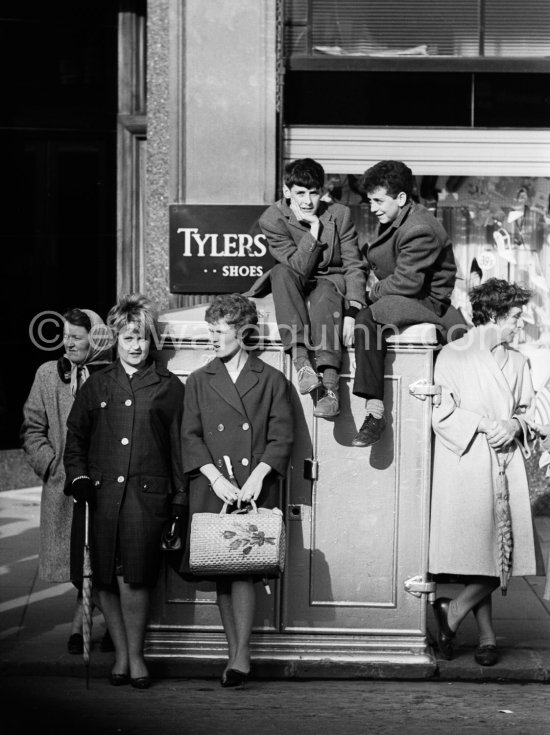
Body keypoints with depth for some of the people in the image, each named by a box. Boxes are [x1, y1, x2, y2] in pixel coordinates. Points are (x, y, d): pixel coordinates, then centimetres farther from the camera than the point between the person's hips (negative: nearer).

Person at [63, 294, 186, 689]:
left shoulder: (170, 387, 10)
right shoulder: (97, 385, 15)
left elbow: (179, 445, 9)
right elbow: (76, 435, 18)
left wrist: (180, 499, 4)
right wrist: (79, 477, 3)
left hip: (147, 493, -2)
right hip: (103, 492, 3)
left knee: (133, 578, -13)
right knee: (108, 579, 1)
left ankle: (135, 656, 1)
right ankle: (122, 654, 15)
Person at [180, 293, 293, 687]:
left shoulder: (271, 381, 7)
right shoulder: (199, 381, 13)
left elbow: (282, 437, 2)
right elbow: (191, 436, 6)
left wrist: (258, 475, -12)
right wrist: (216, 478, -8)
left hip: (255, 489, -3)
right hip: (212, 490, 3)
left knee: (244, 569, -14)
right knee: (222, 573, 2)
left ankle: (241, 655, -16)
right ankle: (236, 653, 9)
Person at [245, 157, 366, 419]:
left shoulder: (339, 214, -5)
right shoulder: (272, 219, -11)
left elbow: (354, 266, -7)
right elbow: (299, 267, -17)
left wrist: (351, 312, -21)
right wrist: (314, 230, -27)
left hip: (331, 281, 0)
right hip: (295, 287, 0)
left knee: (324, 296, -35)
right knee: (282, 272, -33)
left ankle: (330, 387, -50)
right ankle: (300, 359, -44)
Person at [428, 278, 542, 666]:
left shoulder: (518, 361, 20)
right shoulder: (452, 356, 4)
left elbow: (528, 410, 20)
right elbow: (442, 412, -4)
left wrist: (514, 424, -2)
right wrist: (483, 424, -15)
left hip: (507, 464, 5)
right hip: (466, 464, -5)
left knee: (505, 552, -6)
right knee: (478, 547, -9)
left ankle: (454, 611, 6)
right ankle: (486, 635, -1)